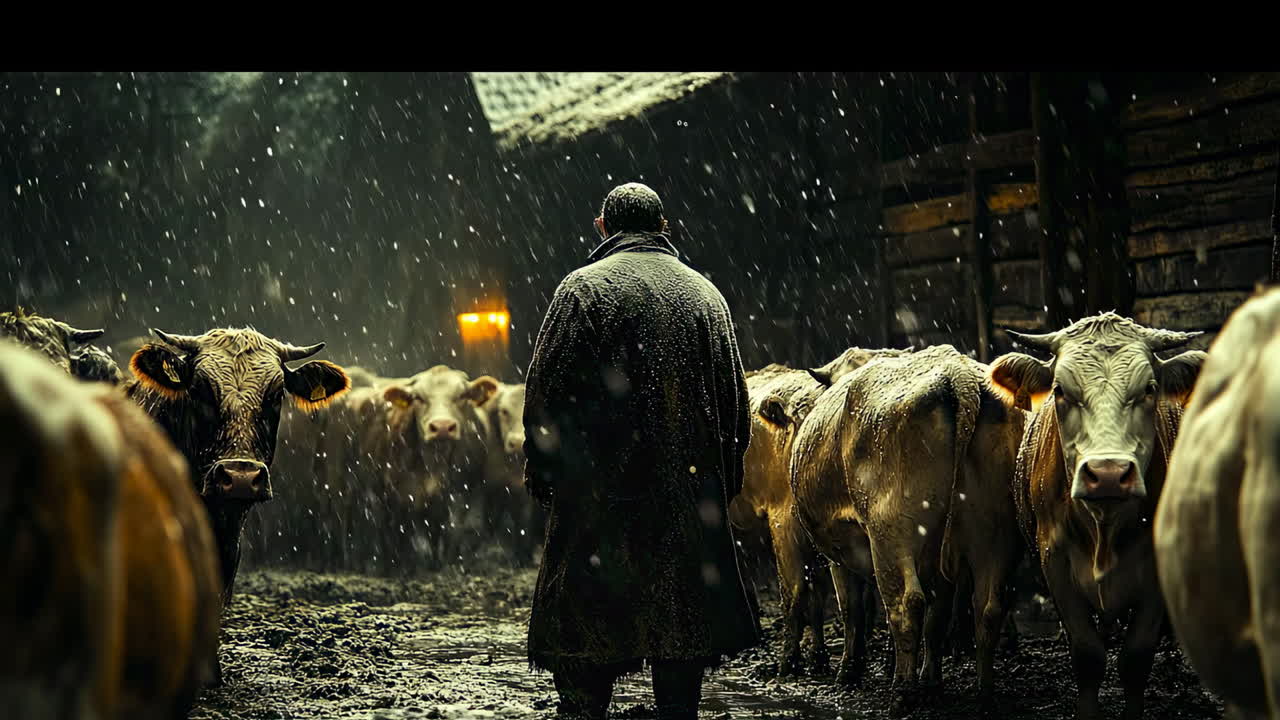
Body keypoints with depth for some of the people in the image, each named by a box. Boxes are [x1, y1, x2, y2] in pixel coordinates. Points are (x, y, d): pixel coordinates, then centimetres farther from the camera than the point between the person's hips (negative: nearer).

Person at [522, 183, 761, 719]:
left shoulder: (584, 288, -3)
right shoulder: (705, 294, 11)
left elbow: (546, 392, -7)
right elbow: (735, 401, 13)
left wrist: (539, 473, 0)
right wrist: (725, 482, 19)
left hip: (599, 493, -4)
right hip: (690, 495, 4)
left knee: (585, 633, 1)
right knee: (681, 619, 9)